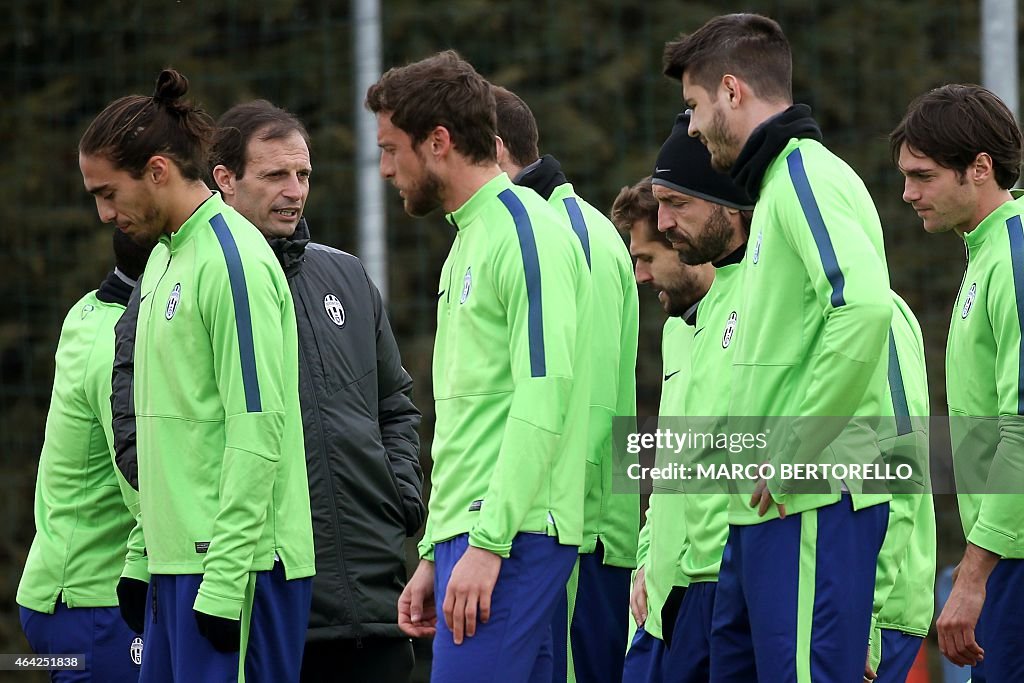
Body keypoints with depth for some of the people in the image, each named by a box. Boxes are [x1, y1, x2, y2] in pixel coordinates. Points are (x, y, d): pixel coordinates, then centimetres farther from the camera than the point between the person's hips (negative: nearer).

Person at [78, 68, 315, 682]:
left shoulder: (234, 262, -13)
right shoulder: (165, 258, 17)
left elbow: (257, 436, -18)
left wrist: (225, 581, -20)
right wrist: (142, 553, 20)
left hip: (236, 562, -9)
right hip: (177, 560, 9)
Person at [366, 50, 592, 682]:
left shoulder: (528, 233, -9)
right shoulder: (470, 240, 22)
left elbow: (543, 398, -18)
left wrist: (487, 544, -21)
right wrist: (434, 554, 23)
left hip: (512, 536, -10)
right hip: (467, 534, 10)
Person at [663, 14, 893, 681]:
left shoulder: (807, 177, -10)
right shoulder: (778, 183, 22)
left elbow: (864, 307, -26)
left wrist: (794, 455, -21)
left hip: (814, 504, -10)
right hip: (767, 509, 10)